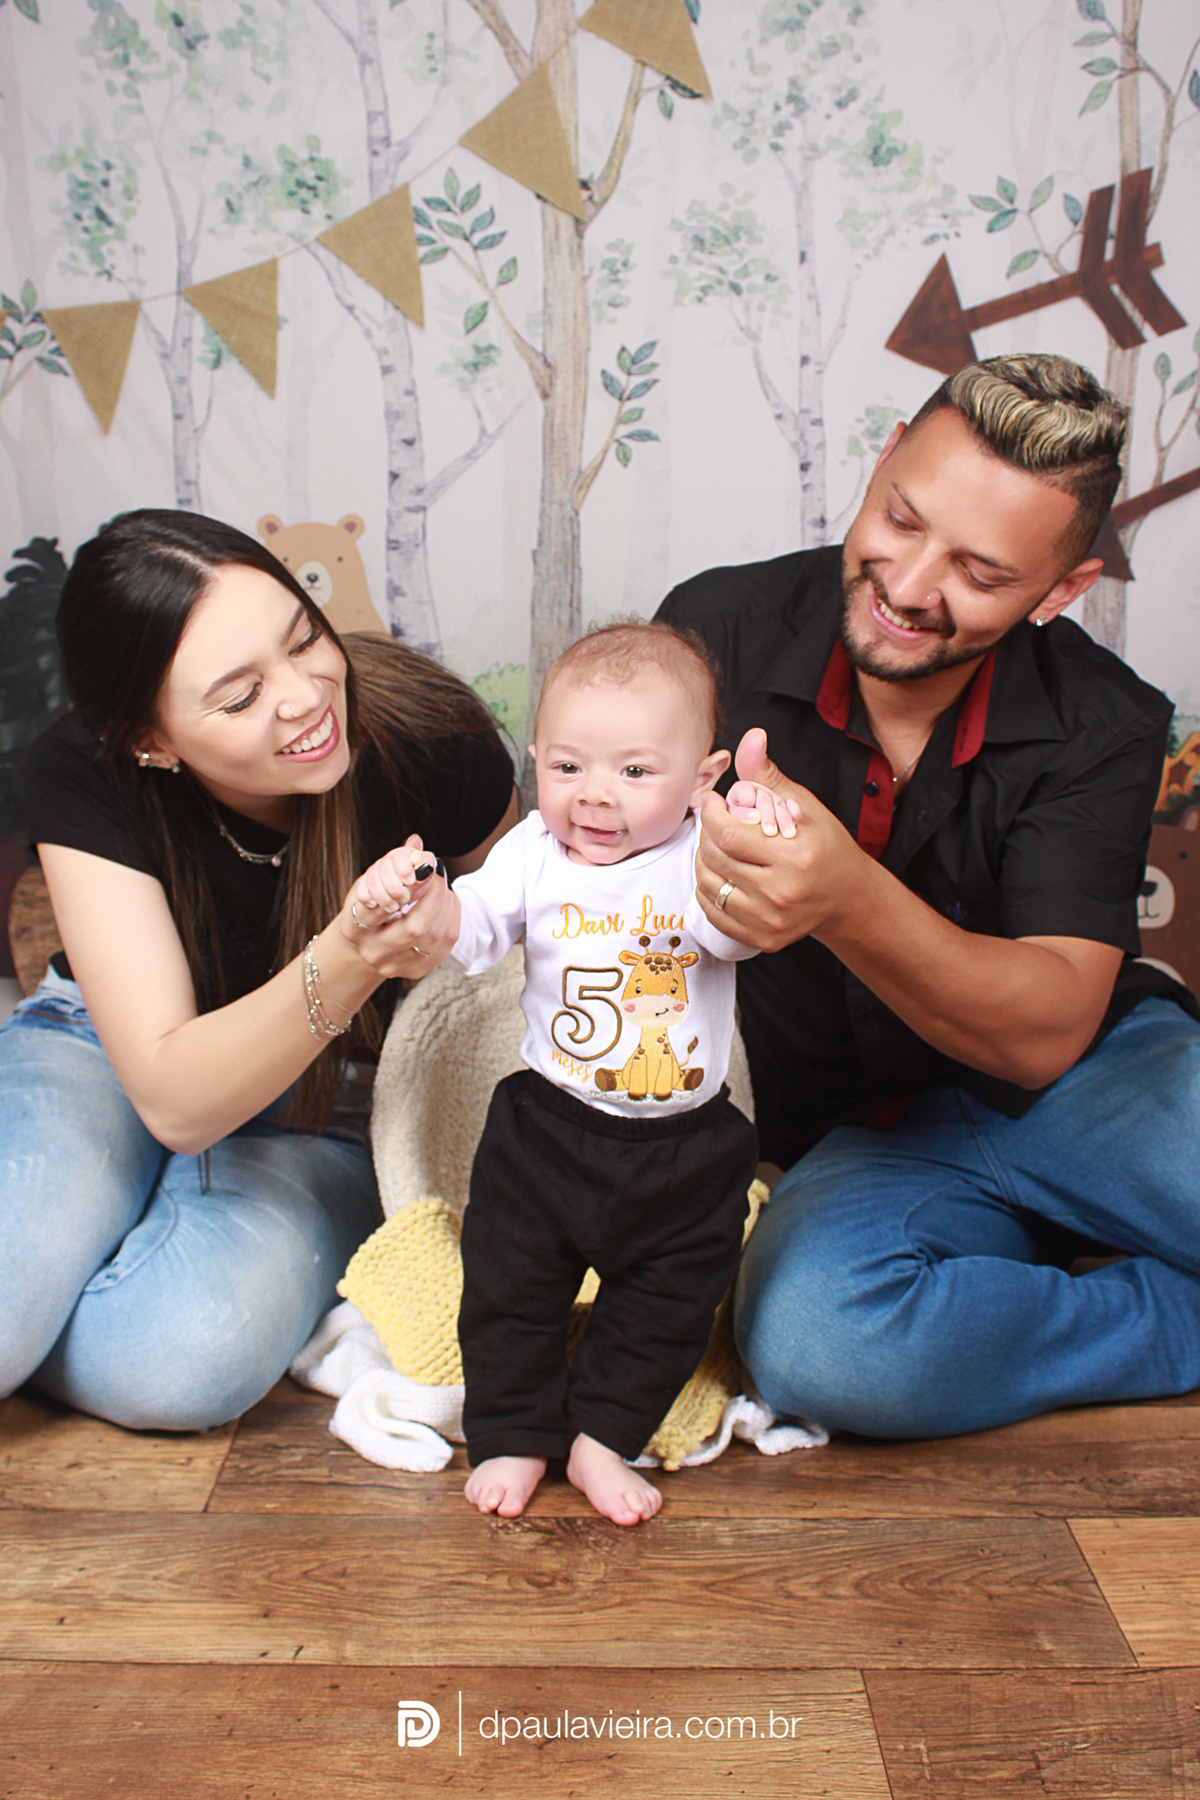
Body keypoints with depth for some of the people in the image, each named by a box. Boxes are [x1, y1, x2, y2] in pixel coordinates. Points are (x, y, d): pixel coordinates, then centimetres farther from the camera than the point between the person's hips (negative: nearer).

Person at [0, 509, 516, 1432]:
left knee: (182, 1363, -29)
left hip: (330, 1102, 0)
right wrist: (345, 965, -47)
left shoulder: (427, 733, -25)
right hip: (107, 1049, 0)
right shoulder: (84, 775, -24)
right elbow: (174, 1098, -31)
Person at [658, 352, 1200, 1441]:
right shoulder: (721, 630, -10)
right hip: (872, 1142, 1)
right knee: (810, 1339, -33)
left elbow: (1048, 1034, -23)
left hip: (1095, 1078, 0)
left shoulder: (1100, 727, -11)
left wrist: (849, 900, -40)